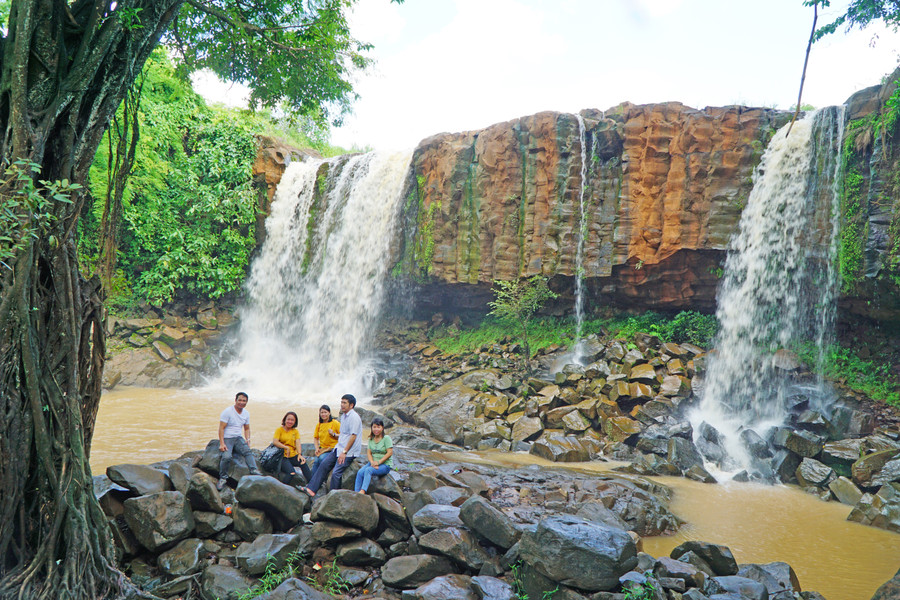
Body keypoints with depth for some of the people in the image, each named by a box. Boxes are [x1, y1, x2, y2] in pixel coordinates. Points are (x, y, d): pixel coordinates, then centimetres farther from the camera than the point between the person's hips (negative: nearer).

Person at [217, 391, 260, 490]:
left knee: (247, 451, -26)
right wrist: (221, 444, -20)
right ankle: (223, 478, -12)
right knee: (226, 456, -29)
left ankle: (254, 471, -37)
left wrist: (248, 440, 2)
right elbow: (221, 428, -11)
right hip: (227, 438, -4)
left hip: (239, 438, 4)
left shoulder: (246, 413, 11)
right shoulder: (227, 411, -7)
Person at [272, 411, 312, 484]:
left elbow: (297, 443, -1)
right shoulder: (279, 430, 3)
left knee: (303, 462, -28)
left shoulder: (295, 431, 15)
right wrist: (286, 448, -18)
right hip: (283, 457, -4)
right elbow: (275, 441, -12)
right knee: (291, 472, -29)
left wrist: (299, 454, -18)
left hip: (293, 456, 4)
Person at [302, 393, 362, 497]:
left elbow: (353, 436, -20)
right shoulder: (343, 416, 15)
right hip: (339, 448, 9)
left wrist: (344, 452, -21)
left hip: (349, 451, -9)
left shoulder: (354, 417, -15)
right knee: (324, 464, 3)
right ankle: (311, 489, 5)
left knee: (336, 473, -11)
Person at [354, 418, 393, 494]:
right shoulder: (371, 439, 12)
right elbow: (369, 452, 7)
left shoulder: (386, 438, -6)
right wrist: (372, 462, -12)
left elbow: (390, 453, -11)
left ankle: (363, 491, -38)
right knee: (360, 472, -22)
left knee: (368, 470, -32)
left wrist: (378, 462, -15)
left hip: (385, 465, -5)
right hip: (373, 463, 5)